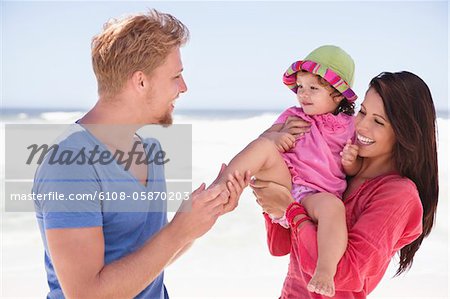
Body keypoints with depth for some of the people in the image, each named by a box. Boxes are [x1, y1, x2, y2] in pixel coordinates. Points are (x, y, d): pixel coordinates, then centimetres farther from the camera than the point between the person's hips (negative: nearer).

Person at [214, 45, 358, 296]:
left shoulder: (349, 127, 14)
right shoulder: (293, 116, 20)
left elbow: (355, 170, 17)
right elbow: (264, 138, 16)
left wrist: (350, 162, -7)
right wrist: (275, 137, -7)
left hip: (315, 194, -2)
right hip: (284, 181, 2)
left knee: (333, 205, -38)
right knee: (264, 146, -25)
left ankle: (325, 271, -47)